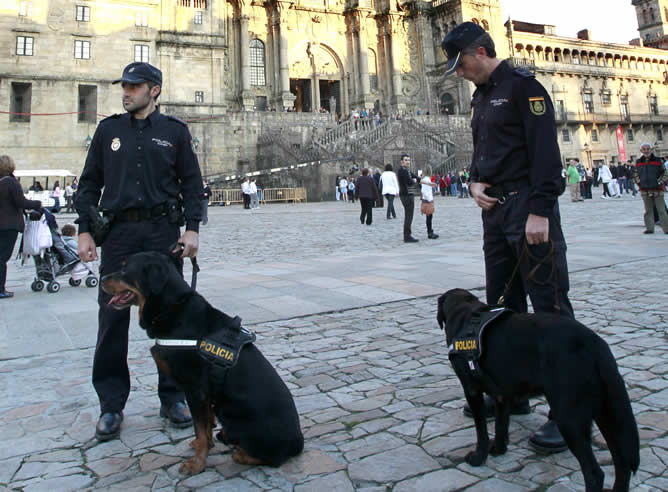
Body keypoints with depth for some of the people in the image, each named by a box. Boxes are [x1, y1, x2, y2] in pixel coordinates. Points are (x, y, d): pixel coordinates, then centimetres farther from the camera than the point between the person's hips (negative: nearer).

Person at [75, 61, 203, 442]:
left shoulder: (174, 130, 7)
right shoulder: (108, 129, 12)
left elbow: (192, 183, 5)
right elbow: (90, 183, 12)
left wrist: (192, 229, -5)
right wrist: (85, 231, 3)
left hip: (163, 231, -1)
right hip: (118, 232, 2)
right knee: (112, 318, 2)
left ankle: (173, 397, 17)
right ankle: (112, 405, 15)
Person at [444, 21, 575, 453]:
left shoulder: (522, 85, -6)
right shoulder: (482, 96, 20)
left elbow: (546, 151, -15)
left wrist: (540, 211, -22)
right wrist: (475, 182, 5)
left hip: (529, 209, -9)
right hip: (496, 210, 9)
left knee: (550, 307, -7)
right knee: (502, 305, 11)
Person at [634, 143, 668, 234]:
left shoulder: (658, 160, 1)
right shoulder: (638, 162, 8)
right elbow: (635, 174, 16)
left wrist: (660, 183, -7)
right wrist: (639, 183, 4)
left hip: (657, 190, -2)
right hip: (645, 191, 3)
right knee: (648, 211, 8)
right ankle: (649, 228, 14)